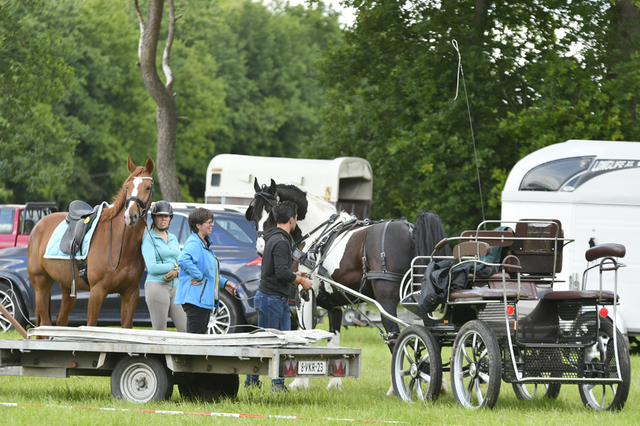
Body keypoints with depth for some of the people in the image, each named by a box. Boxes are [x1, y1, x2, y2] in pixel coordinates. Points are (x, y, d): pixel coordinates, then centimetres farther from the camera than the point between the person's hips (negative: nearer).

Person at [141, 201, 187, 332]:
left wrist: (176, 272, -7)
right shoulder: (148, 238, -2)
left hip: (175, 287, 6)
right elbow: (152, 268, -11)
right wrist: (174, 266, -6)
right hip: (157, 286, -6)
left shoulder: (173, 238, 18)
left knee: (187, 331, -2)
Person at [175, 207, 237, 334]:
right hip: (195, 300, -11)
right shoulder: (194, 243, -14)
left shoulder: (204, 244, 18)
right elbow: (183, 260, -35)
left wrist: (224, 283, 22)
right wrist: (199, 277, -27)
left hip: (206, 300, 11)